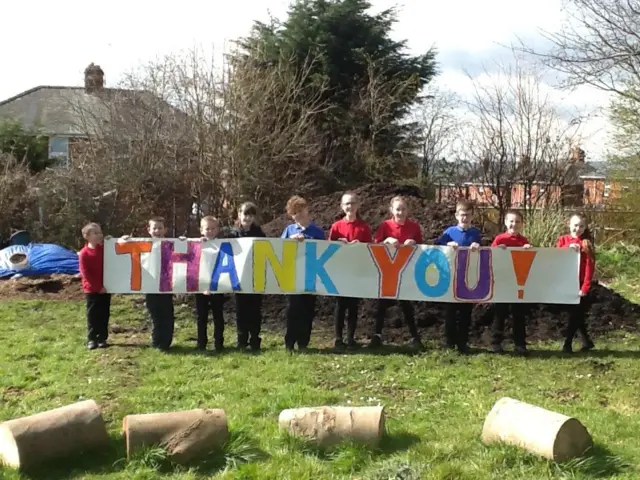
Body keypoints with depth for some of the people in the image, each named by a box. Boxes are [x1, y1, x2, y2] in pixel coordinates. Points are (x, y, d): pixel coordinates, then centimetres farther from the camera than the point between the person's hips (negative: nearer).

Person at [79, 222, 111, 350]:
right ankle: (92, 339, 13)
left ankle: (102, 338, 17)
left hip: (105, 288, 3)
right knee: (92, 315, 3)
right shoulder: (84, 253, -9)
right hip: (92, 289, -3)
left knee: (104, 314, 8)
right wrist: (98, 286, -13)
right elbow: (85, 273, -11)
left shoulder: (105, 248, 3)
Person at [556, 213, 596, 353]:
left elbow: (590, 267, -8)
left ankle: (567, 344, 6)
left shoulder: (587, 243, -3)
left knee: (575, 315, 0)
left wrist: (585, 287, -16)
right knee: (576, 315, 10)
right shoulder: (563, 240, 6)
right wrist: (568, 248, -22)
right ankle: (586, 341, 23)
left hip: (580, 285, -3)